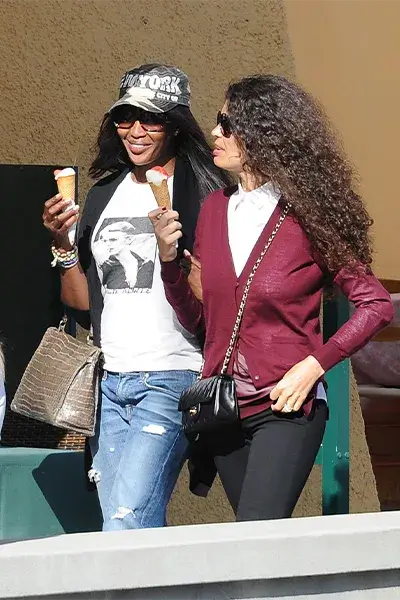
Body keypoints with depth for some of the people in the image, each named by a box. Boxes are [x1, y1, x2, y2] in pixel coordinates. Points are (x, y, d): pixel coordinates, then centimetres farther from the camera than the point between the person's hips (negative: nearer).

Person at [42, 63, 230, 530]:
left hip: (170, 380, -6)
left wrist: (173, 251, -23)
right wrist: (64, 246, 2)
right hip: (109, 382, 7)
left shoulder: (201, 193, -4)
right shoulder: (104, 196, 15)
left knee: (126, 523, -17)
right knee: (131, 531, 7)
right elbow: (82, 300, 19)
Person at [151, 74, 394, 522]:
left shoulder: (305, 217, -7)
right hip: (222, 411, 6)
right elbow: (196, 318, 10)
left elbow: (376, 304, -7)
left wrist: (314, 365, -14)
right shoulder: (215, 209, 8)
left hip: (286, 407, -6)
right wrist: (169, 257, -5)